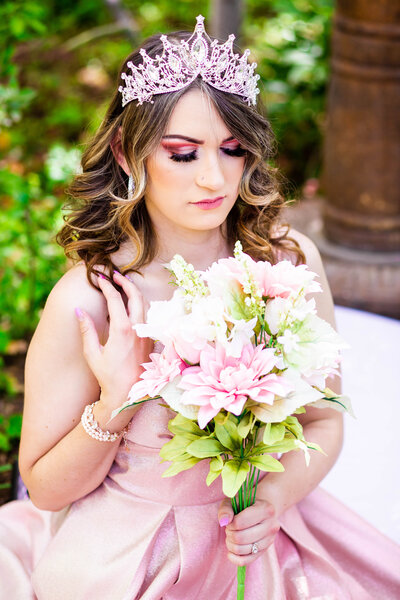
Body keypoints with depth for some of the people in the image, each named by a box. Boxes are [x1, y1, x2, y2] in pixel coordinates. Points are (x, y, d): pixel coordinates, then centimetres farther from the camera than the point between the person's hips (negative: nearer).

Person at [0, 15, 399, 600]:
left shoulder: (290, 261, -9)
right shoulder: (87, 302, -18)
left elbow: (322, 420, 4)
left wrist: (273, 499, -15)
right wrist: (113, 405, -25)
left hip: (250, 544, 3)